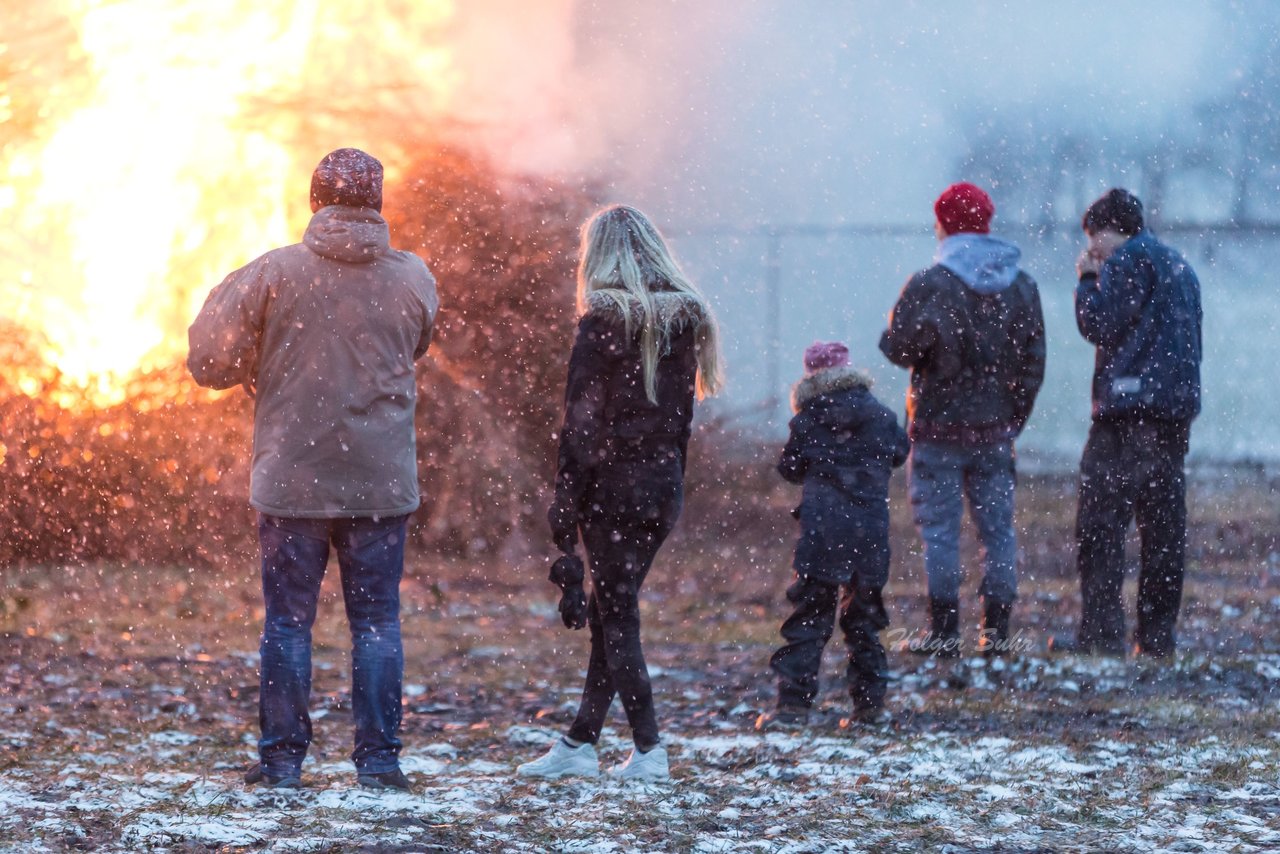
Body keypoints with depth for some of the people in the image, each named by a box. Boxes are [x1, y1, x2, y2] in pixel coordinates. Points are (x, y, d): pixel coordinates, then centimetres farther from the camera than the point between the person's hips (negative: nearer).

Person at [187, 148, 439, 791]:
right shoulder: (413, 279, -2)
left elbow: (208, 363, -4)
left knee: (288, 621, 7)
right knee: (376, 621, 9)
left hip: (292, 479, -1)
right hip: (382, 483, 1)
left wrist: (225, 293, 13)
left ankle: (282, 759, 9)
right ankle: (378, 759, 7)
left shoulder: (271, 274, -8)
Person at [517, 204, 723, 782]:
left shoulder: (603, 322, -11)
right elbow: (682, 414, 11)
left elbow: (581, 423, -12)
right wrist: (670, 478, 17)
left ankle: (649, 750, -3)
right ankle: (579, 741, 17)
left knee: (615, 616, 1)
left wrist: (563, 505, -9)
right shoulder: (685, 320, 7)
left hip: (612, 483, -6)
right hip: (664, 485, 6)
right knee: (614, 610, 13)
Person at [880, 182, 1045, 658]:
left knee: (939, 529, 0)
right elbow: (1033, 358, 8)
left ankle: (944, 631, -1)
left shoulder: (929, 284, -13)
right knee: (997, 526, 9)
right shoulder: (1021, 285, 7)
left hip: (939, 426, -5)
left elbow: (903, 347, -15)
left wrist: (889, 337, 7)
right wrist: (1015, 416, 13)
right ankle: (997, 632, 8)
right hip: (996, 429, 5)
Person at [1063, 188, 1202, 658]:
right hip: (1177, 409, 9)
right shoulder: (1179, 266, 22)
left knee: (1099, 523, -9)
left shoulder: (1129, 260, -6)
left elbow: (1099, 325, -11)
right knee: (1164, 527, 8)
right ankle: (1157, 635, 8)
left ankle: (1101, 633, -16)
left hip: (1129, 412, -9)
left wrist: (1087, 280, 3)